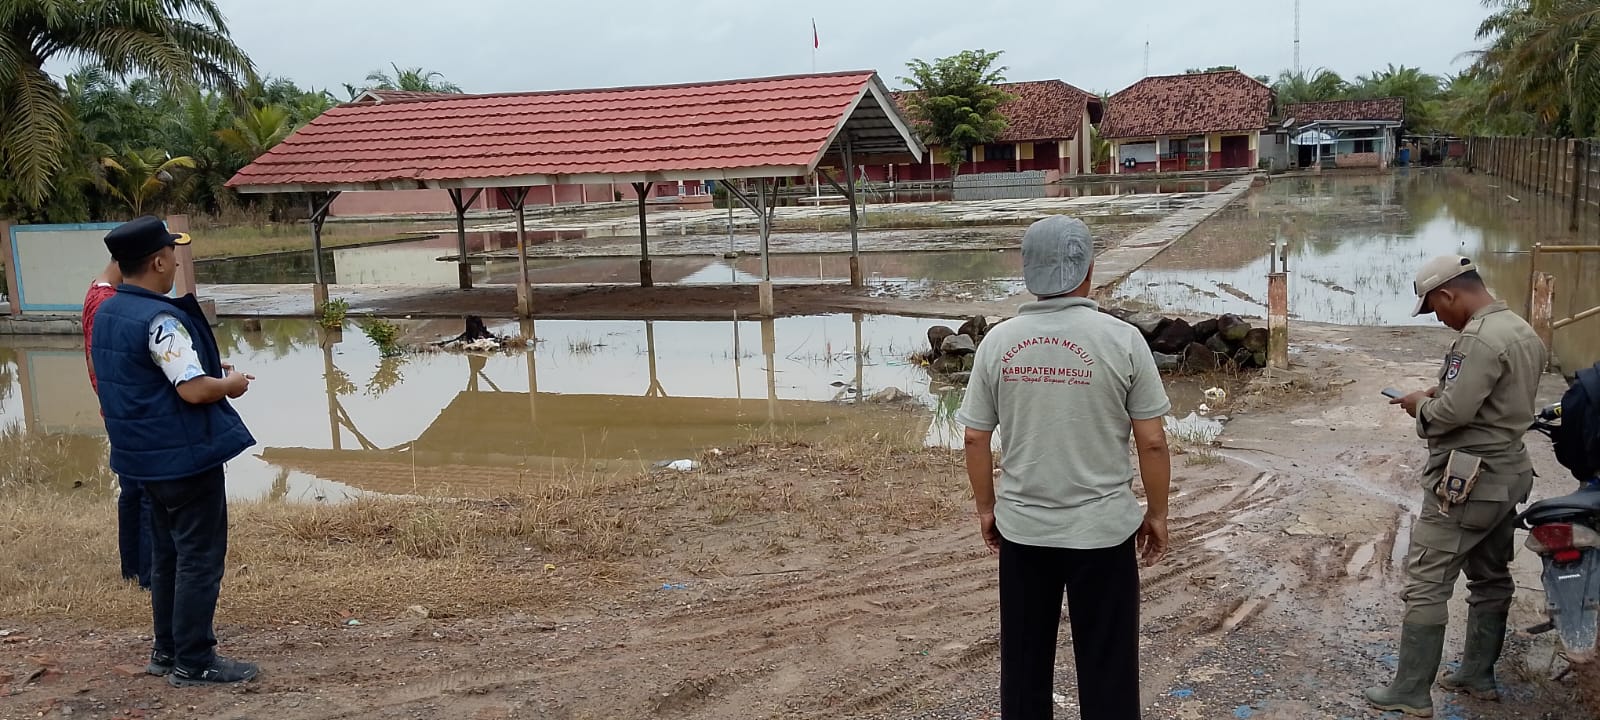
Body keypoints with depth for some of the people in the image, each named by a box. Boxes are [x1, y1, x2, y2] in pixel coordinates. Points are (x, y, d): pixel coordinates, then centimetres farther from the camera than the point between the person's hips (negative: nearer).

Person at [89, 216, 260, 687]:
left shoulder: (107, 313, 9)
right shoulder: (160, 319, -21)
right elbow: (193, 389, -27)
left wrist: (212, 372, 14)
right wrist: (230, 384, -7)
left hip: (144, 454, 10)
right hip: (185, 455, -10)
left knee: (169, 553, 19)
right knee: (200, 558, 0)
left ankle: (167, 650, 29)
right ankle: (194, 662, 6)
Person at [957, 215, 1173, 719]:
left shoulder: (998, 341, -4)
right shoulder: (1122, 340, -11)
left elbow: (976, 438, 0)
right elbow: (1151, 442, -8)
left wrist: (986, 507, 14)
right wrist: (1157, 513, 6)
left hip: (1022, 527, 3)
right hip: (1102, 528, -2)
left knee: (1024, 664, 17)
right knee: (1106, 667, 11)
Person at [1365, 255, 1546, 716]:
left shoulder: (1478, 339, -21)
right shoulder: (1523, 332, 11)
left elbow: (1454, 412, -27)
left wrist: (1421, 405, -7)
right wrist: (1441, 392, 9)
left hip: (1467, 483, -10)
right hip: (1508, 473, 10)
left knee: (1426, 585, -5)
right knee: (1491, 579, 18)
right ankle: (1479, 676, 31)